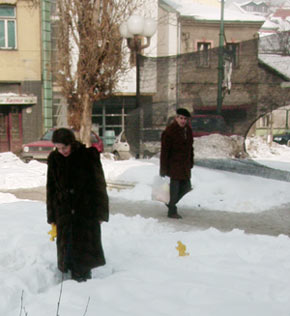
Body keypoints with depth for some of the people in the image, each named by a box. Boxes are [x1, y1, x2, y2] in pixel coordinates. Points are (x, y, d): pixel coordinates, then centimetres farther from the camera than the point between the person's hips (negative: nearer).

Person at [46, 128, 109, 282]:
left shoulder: (88, 156, -9)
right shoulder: (54, 159, 1)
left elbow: (99, 185, -4)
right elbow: (51, 188, 9)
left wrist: (101, 214, -5)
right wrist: (52, 217, 8)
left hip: (87, 212, -3)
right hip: (64, 213, 3)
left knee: (86, 248, 3)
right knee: (67, 248, 6)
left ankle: (84, 280, 18)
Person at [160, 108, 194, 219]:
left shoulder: (188, 130, 8)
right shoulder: (170, 131, -15)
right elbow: (164, 150, -16)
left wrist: (191, 163, 15)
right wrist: (163, 168, -17)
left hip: (185, 165, 7)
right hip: (174, 164, -7)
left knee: (186, 187, 11)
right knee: (174, 187, -1)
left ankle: (171, 202, 31)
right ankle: (172, 211, 14)